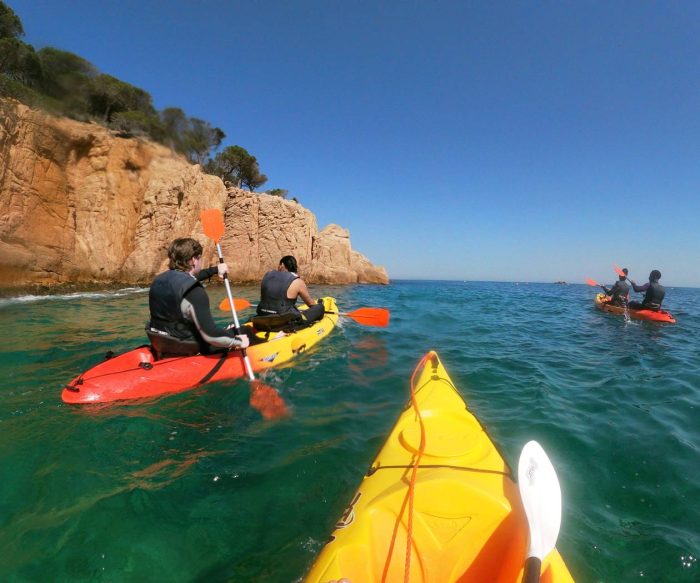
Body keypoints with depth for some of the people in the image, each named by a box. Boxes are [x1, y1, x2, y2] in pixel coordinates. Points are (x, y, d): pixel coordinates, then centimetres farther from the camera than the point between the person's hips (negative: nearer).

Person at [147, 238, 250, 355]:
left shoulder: (159, 279, -2)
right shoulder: (194, 292, -28)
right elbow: (210, 335, -32)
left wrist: (215, 269, 31)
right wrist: (238, 341, -17)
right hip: (186, 350, -8)